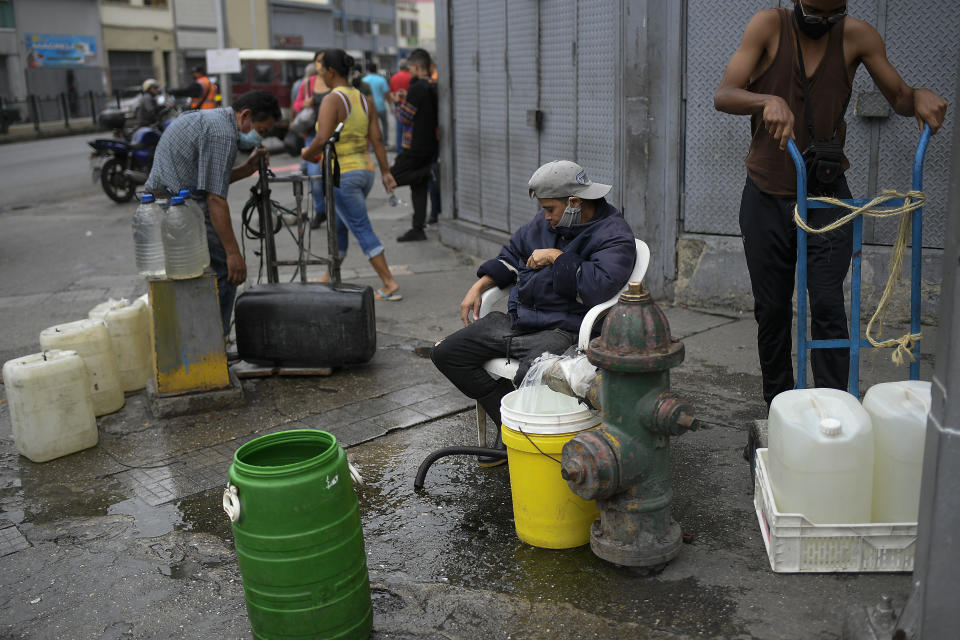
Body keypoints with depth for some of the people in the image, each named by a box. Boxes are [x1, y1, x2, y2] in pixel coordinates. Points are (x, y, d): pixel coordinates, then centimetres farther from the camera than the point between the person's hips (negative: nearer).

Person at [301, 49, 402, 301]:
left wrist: (307, 153, -2)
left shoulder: (332, 100, -13)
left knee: (362, 230, -6)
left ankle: (390, 285, -7)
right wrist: (385, 171, 8)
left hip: (342, 174, -8)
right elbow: (377, 139, 7)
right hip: (365, 170, 8)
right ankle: (330, 278, 33)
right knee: (339, 226, 21)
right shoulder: (364, 99, 9)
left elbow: (322, 140, -21)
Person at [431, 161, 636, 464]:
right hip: (515, 320, 8)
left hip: (562, 331, -8)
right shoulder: (546, 222, 13)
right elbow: (514, 253, 28)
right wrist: (479, 286, 17)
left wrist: (556, 257, -16)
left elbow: (599, 286, -27)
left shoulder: (614, 236, -10)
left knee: (529, 379, -38)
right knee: (445, 353, 1)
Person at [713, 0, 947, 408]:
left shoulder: (856, 36, -1)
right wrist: (769, 101, -36)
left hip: (827, 195, 0)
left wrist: (919, 97, -16)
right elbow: (723, 96, -16)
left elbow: (898, 97, 8)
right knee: (771, 310, 7)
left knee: (828, 305, -9)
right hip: (767, 195, 0)